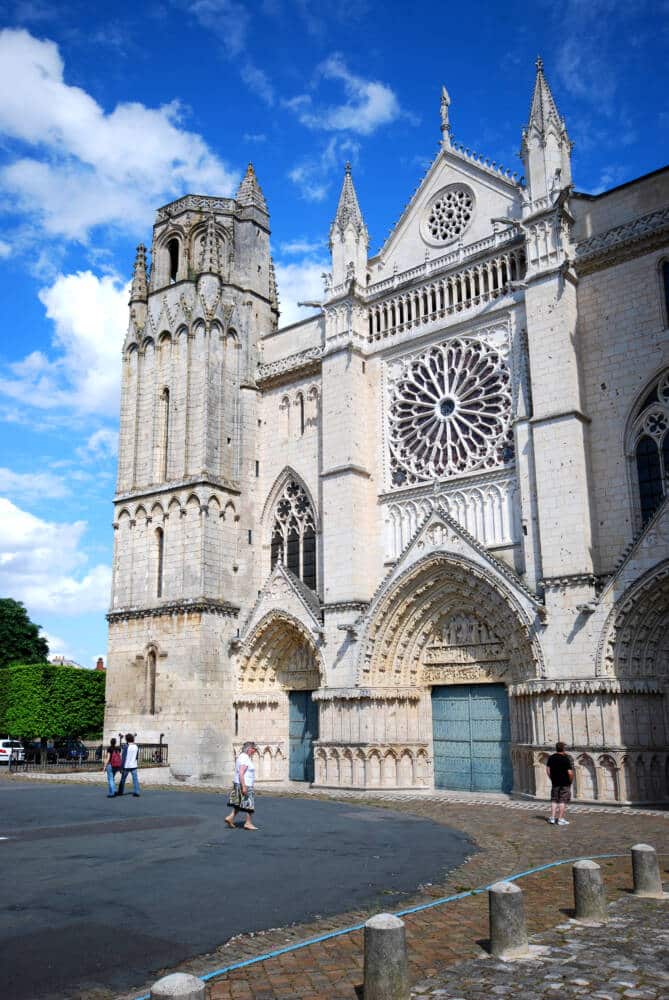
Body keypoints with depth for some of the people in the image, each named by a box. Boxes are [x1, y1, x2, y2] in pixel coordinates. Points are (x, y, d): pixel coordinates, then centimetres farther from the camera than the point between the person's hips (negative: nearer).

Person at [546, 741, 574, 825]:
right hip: (565, 783, -5)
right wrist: (570, 781, -3)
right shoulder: (566, 759, -15)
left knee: (554, 800, 14)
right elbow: (570, 772, -19)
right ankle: (560, 819, 5)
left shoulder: (551, 758, 2)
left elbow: (548, 769, 7)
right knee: (563, 801, 3)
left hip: (555, 782, 5)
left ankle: (552, 817, 14)